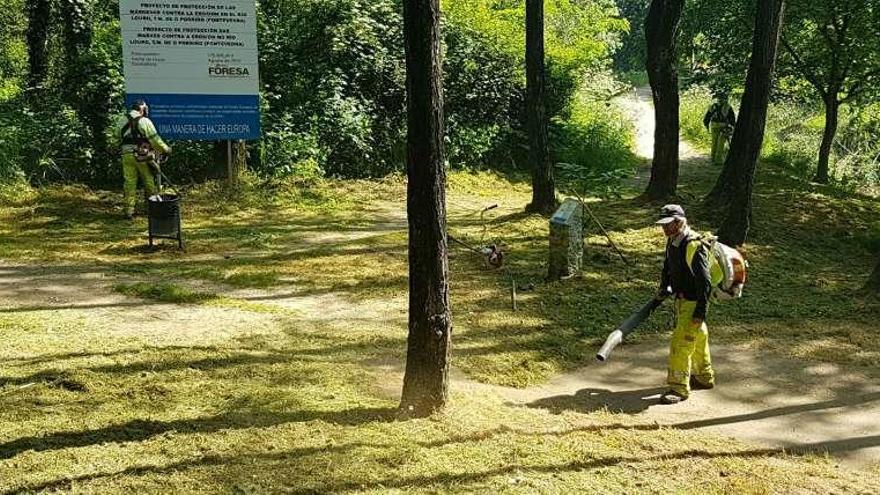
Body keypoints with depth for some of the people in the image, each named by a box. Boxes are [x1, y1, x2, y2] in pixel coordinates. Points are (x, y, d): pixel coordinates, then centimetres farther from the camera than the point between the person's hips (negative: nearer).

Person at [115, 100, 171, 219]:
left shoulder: (122, 120, 9)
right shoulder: (144, 121, -7)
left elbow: (119, 138, 12)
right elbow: (154, 139, -8)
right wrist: (165, 149, 4)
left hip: (127, 155, 4)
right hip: (142, 155, -4)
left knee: (129, 182, 5)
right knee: (149, 181, 9)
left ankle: (129, 210, 4)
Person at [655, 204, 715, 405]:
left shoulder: (694, 246, -24)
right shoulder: (672, 242, 4)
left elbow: (704, 281, -24)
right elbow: (668, 267, 23)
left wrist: (701, 311, -25)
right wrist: (665, 288, 9)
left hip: (693, 302, -9)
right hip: (681, 299, 9)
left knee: (680, 342, -11)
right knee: (697, 339, 22)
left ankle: (679, 388, -4)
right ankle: (704, 378, 38)